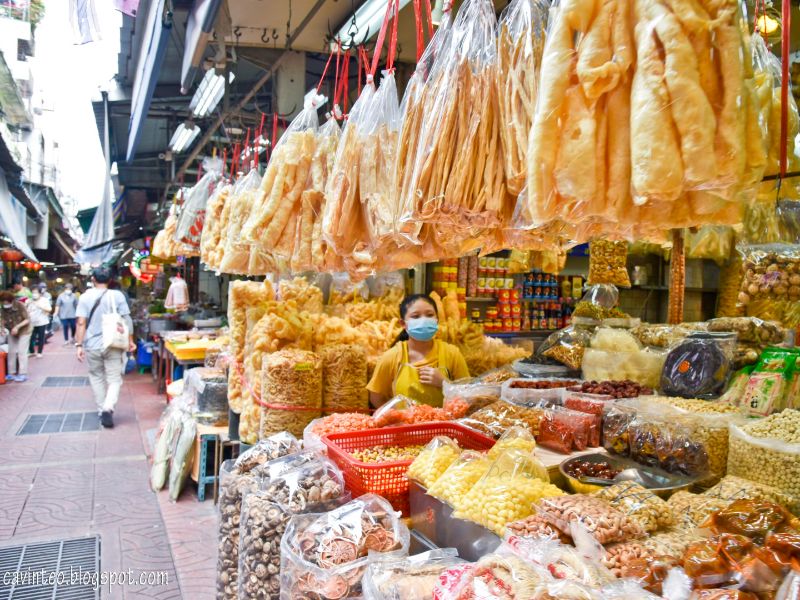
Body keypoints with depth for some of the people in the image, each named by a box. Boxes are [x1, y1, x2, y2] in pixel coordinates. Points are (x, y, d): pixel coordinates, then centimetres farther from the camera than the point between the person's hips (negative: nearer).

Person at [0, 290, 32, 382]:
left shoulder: (20, 306, -25)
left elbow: (27, 320, -21)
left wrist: (17, 327, -31)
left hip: (24, 331, -5)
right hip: (12, 332, 5)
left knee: (21, 352, -8)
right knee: (11, 352, 7)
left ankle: (23, 374, -4)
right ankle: (11, 373, 15)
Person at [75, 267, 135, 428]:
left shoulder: (85, 297, -2)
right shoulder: (117, 295, -3)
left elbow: (81, 323, -6)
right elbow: (126, 320, -4)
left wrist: (79, 345, -3)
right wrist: (130, 340, 4)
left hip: (92, 345, 1)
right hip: (113, 345, -1)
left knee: (96, 378, 18)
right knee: (114, 379, 3)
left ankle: (102, 410, 23)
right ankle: (108, 408, -18)